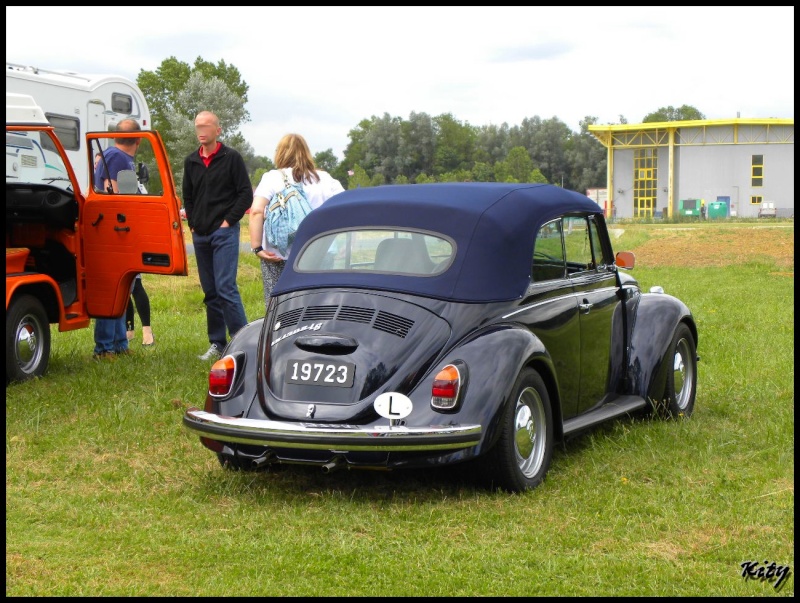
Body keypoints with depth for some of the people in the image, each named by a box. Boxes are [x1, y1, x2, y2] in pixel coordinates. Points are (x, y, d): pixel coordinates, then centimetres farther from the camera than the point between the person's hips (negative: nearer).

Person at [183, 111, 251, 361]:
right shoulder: (191, 161, 13)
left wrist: (228, 221, -9)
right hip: (200, 235, 6)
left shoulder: (231, 158, -2)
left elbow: (246, 194, -4)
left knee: (225, 287, -15)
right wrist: (192, 224, 12)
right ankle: (217, 344, 14)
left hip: (224, 233, -6)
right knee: (210, 292, 8)